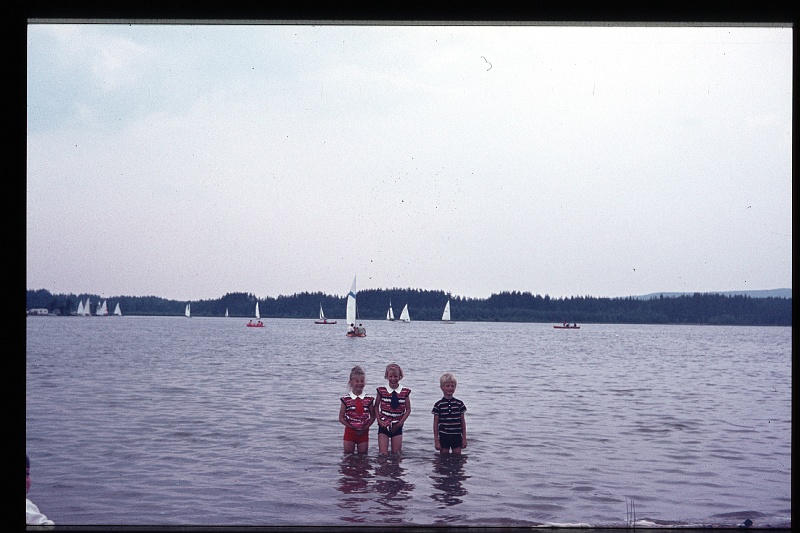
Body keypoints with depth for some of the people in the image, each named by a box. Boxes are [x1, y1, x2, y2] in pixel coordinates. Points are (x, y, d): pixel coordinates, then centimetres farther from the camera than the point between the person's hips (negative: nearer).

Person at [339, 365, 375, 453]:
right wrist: (351, 427, -13)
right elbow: (341, 418, -1)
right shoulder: (346, 400, -4)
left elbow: (372, 416, 5)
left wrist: (366, 427, -10)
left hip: (363, 432, 1)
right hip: (350, 432, -1)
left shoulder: (369, 399, 0)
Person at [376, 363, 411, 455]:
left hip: (397, 426, 1)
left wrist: (400, 422, -4)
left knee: (396, 454, 4)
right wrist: (379, 420, -6)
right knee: (383, 454, -7)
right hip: (384, 425, -1)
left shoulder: (405, 392, -3)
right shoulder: (381, 390, -4)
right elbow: (376, 406, 5)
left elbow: (408, 410, 5)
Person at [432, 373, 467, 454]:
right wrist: (436, 441, -2)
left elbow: (463, 422, 9)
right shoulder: (438, 405, -3)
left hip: (457, 437, 2)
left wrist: (464, 438, 8)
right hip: (444, 437, -2)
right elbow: (435, 423, 0)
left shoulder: (459, 404, 3)